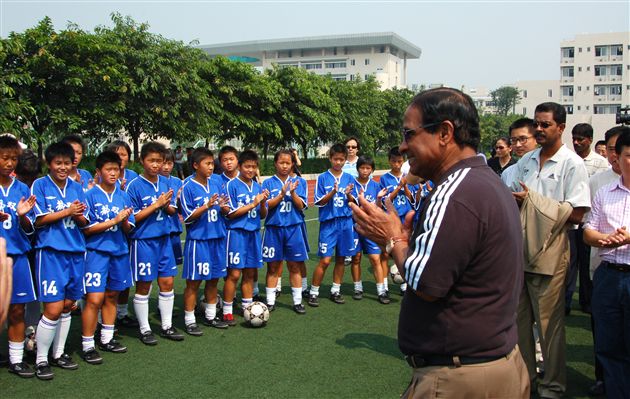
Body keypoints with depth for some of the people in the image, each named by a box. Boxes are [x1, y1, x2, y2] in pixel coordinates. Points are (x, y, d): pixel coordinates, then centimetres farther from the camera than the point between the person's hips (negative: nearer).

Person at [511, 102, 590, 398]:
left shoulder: (572, 164, -6)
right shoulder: (526, 161, 12)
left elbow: (576, 214, -13)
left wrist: (532, 201, -16)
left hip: (549, 253, -5)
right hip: (519, 249, 6)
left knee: (549, 322, 4)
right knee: (519, 318, 13)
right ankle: (524, 373, 30)